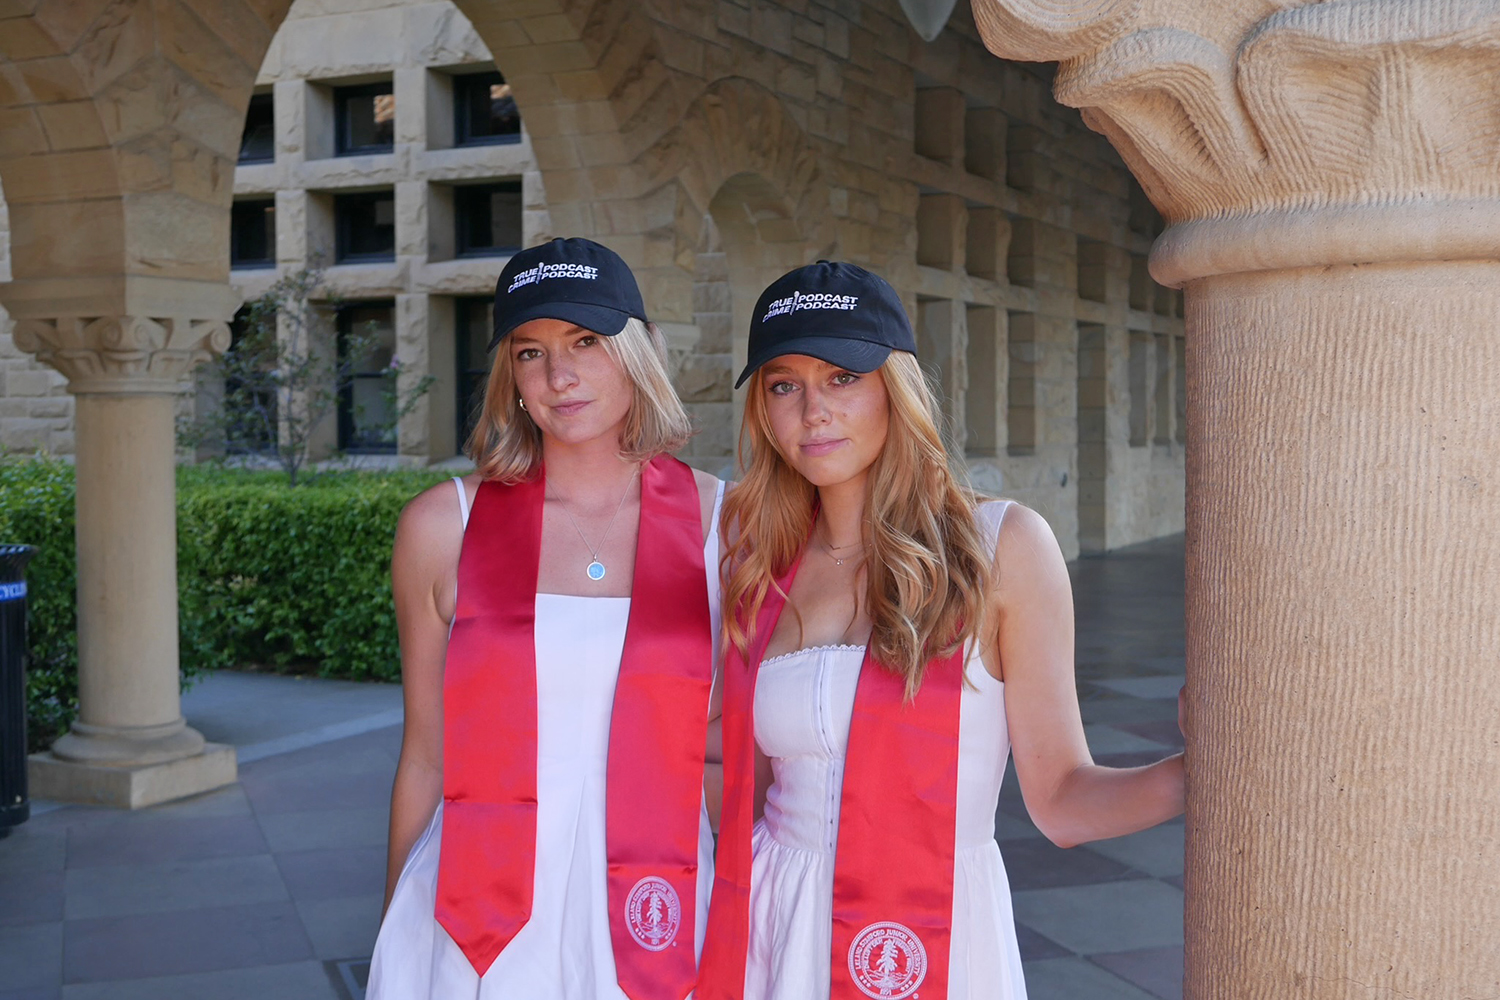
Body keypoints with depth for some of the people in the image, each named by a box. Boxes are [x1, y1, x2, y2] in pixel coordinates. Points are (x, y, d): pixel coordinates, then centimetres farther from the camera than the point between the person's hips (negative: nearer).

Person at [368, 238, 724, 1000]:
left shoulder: (723, 523, -3)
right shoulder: (444, 527, -2)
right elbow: (425, 759, 5)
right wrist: (395, 938, 10)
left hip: (650, 922, 0)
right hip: (475, 927, 0)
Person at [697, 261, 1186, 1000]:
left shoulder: (1002, 546, -9)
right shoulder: (758, 572, 3)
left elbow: (1062, 800, -11)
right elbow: (754, 783, 9)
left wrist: (1200, 771, -25)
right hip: (769, 940, 3)